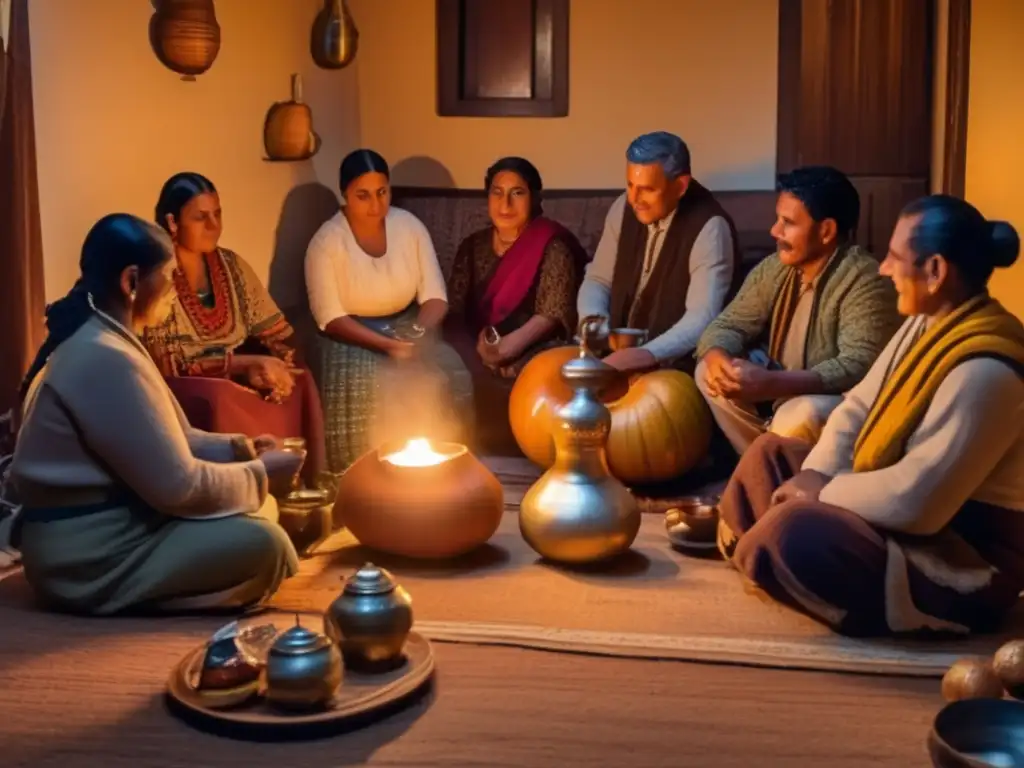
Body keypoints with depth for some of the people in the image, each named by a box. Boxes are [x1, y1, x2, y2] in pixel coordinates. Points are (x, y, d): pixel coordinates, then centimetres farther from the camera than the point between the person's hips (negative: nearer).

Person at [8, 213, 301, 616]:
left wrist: (234, 447, 3)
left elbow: (162, 441, 16)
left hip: (105, 521, 11)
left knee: (261, 509, 12)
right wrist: (261, 472, -8)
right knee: (264, 543, -20)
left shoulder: (98, 340, 11)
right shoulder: (107, 358, -24)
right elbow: (177, 486, -23)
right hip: (87, 556, -11)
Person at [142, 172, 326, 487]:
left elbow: (279, 334, 6)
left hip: (240, 379, 6)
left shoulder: (231, 265, 6)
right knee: (219, 399, -36)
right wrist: (244, 363, -22)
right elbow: (165, 365, -18)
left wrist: (267, 367, -18)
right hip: (182, 389, -5)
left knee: (298, 384, -20)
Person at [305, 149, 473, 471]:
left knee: (447, 378, -25)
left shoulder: (410, 226, -1)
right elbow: (331, 318, -15)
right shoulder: (326, 242, -11)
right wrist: (385, 344, -27)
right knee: (366, 387, -34)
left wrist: (419, 331, -23)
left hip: (408, 329, 3)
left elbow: (435, 297, -2)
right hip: (351, 336, -3)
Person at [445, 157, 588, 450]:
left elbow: (554, 313, -10)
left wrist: (511, 345, -28)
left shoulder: (552, 246, 0)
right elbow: (454, 309, 6)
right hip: (478, 354, 4)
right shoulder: (473, 246, 15)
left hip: (532, 350, -3)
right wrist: (477, 350, -15)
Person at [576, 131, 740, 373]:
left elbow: (702, 317, -26)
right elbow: (599, 279, 9)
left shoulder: (710, 227, -18)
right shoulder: (624, 208, 1)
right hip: (619, 350, 6)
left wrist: (649, 354, -41)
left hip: (675, 365, -6)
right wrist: (593, 321, -12)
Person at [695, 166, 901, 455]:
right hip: (780, 393, 8)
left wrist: (772, 384, -40)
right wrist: (718, 358, -23)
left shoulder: (864, 282, -22)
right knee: (710, 372, -8)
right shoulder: (773, 269, 1)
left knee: (797, 417, -35)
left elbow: (859, 367, -31)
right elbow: (729, 325, 2)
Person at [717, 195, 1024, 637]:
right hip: (906, 515, 10)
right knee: (770, 452, 14)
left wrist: (823, 494, -18)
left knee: (797, 529, -30)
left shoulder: (984, 371, -29)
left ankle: (747, 556, 2)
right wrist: (815, 475, -10)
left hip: (966, 561, -10)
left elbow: (916, 500, -33)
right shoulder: (928, 324, 3)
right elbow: (858, 408, 8)